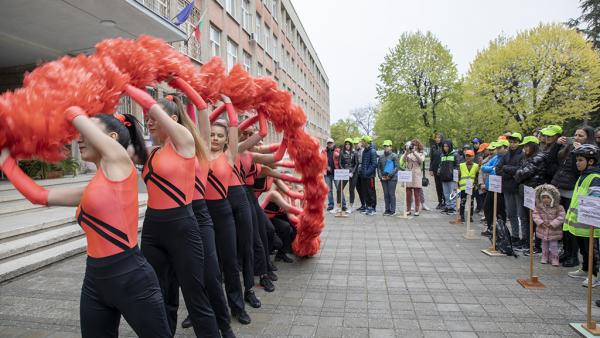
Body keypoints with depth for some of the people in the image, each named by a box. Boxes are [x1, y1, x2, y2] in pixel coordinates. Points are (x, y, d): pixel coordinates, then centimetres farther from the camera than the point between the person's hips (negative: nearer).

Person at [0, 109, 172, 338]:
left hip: (132, 279, -8)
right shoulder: (91, 189, 13)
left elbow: (75, 113, 2)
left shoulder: (118, 158, -7)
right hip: (95, 281, 8)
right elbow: (38, 196, 18)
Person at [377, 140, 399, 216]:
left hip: (392, 178, -4)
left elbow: (396, 167, -7)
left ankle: (392, 210, 4)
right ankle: (387, 209, 15)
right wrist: (380, 176, 0)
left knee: (391, 194, -3)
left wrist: (389, 175, -14)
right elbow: (378, 167, 13)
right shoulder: (381, 157, 12)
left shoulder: (394, 156, -2)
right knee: (386, 194, 7)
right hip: (383, 178, 5)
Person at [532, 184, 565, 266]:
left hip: (554, 231, -3)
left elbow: (561, 217, -16)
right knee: (544, 245, 16)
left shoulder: (558, 208, -13)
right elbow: (535, 214, -4)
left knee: (553, 246, 5)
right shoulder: (539, 207, -5)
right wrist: (540, 222, -17)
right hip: (543, 231, 3)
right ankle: (544, 257, 30)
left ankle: (554, 259, 20)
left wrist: (552, 224, -22)